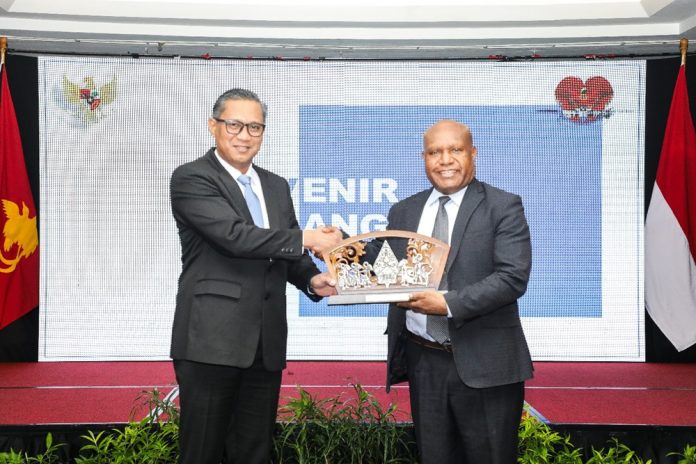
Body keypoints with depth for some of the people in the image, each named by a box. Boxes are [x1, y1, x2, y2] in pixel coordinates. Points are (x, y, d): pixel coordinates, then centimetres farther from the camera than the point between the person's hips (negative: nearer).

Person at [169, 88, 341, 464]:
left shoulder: (276, 186, 15)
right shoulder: (191, 178, -6)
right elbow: (233, 235, -20)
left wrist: (311, 279, -3)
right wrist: (306, 238, -17)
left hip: (266, 342, 6)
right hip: (211, 340, -6)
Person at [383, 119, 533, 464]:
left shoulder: (503, 206, -4)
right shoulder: (403, 212, 11)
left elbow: (513, 277, -14)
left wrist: (449, 304, -23)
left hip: (484, 363, -3)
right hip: (423, 362, 4)